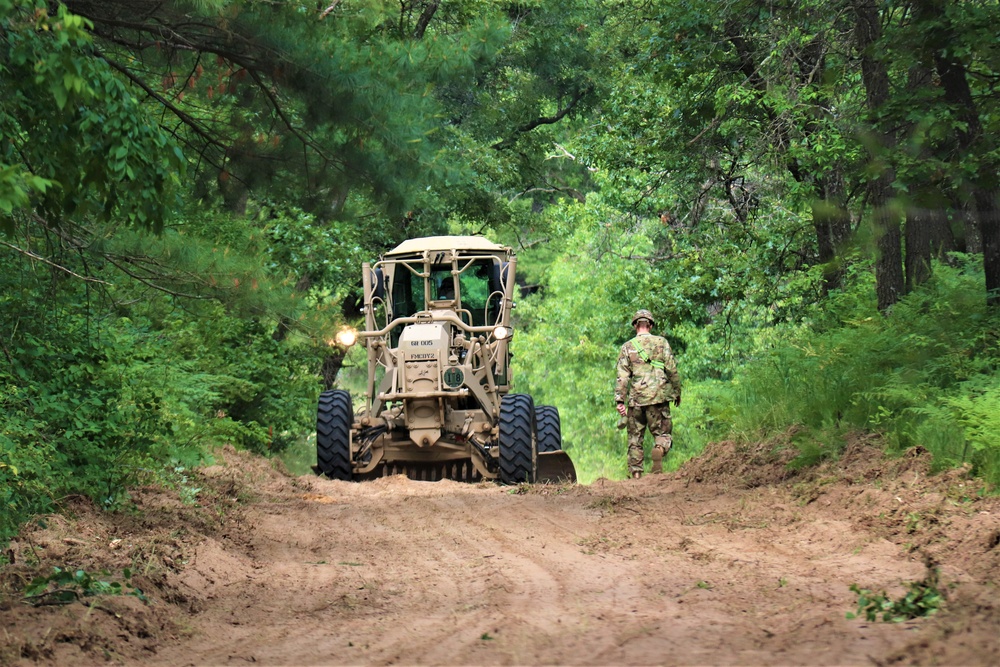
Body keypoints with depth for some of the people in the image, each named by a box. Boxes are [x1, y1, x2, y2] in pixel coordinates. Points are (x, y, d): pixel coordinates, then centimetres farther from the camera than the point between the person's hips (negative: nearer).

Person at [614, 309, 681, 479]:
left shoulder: (627, 347, 6)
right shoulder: (661, 343, 6)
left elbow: (622, 377, -1)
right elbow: (672, 370, 4)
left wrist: (619, 401, -3)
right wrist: (677, 392, 15)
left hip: (636, 400, 1)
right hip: (658, 397, -1)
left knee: (635, 438, 9)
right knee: (663, 432, 5)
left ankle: (636, 474, 2)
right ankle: (659, 449, -28)